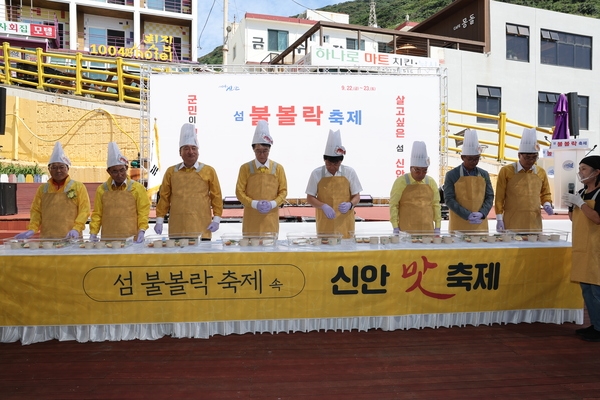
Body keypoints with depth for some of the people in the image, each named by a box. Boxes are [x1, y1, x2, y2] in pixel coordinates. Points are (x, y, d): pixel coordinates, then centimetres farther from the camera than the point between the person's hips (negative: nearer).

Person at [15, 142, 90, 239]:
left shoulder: (79, 187, 2)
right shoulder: (42, 188, 12)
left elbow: (84, 210, -3)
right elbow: (36, 211, 13)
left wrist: (76, 229, -15)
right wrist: (32, 229, -1)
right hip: (47, 238, 3)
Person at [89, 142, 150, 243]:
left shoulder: (138, 188, 2)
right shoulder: (102, 189, 8)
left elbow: (143, 212, 0)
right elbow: (97, 214, 10)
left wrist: (141, 231, -11)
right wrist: (93, 233, 0)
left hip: (131, 239, -2)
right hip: (108, 239, 2)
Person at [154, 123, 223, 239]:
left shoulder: (209, 171, 4)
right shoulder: (171, 172, 8)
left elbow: (216, 197, 3)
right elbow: (164, 198, 10)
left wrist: (216, 219, -3)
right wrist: (159, 220, 5)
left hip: (201, 230, -1)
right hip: (177, 230, 2)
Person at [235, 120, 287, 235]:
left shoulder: (278, 168, 5)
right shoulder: (245, 168, 2)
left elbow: (283, 191, 7)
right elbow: (239, 191, 1)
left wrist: (272, 204, -10)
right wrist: (254, 204, -13)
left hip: (271, 217, 1)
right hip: (251, 217, -1)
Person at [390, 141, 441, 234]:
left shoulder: (431, 182, 8)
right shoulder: (401, 181, -3)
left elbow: (436, 205, 11)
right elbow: (393, 205, -4)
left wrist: (437, 228, 6)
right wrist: (395, 228, -9)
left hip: (428, 230, 3)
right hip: (407, 230, -3)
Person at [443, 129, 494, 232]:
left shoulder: (484, 175, 6)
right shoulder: (451, 175, -5)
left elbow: (490, 197, 6)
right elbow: (449, 199, -10)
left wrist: (482, 213, -12)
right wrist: (467, 215, -18)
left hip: (480, 225, 3)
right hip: (459, 225, -3)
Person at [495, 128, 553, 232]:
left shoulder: (541, 172, 9)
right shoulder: (506, 171, -1)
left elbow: (545, 194, 21)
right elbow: (499, 197, -1)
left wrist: (547, 205, 0)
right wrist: (499, 219, -5)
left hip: (534, 224, 3)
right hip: (512, 224, -3)